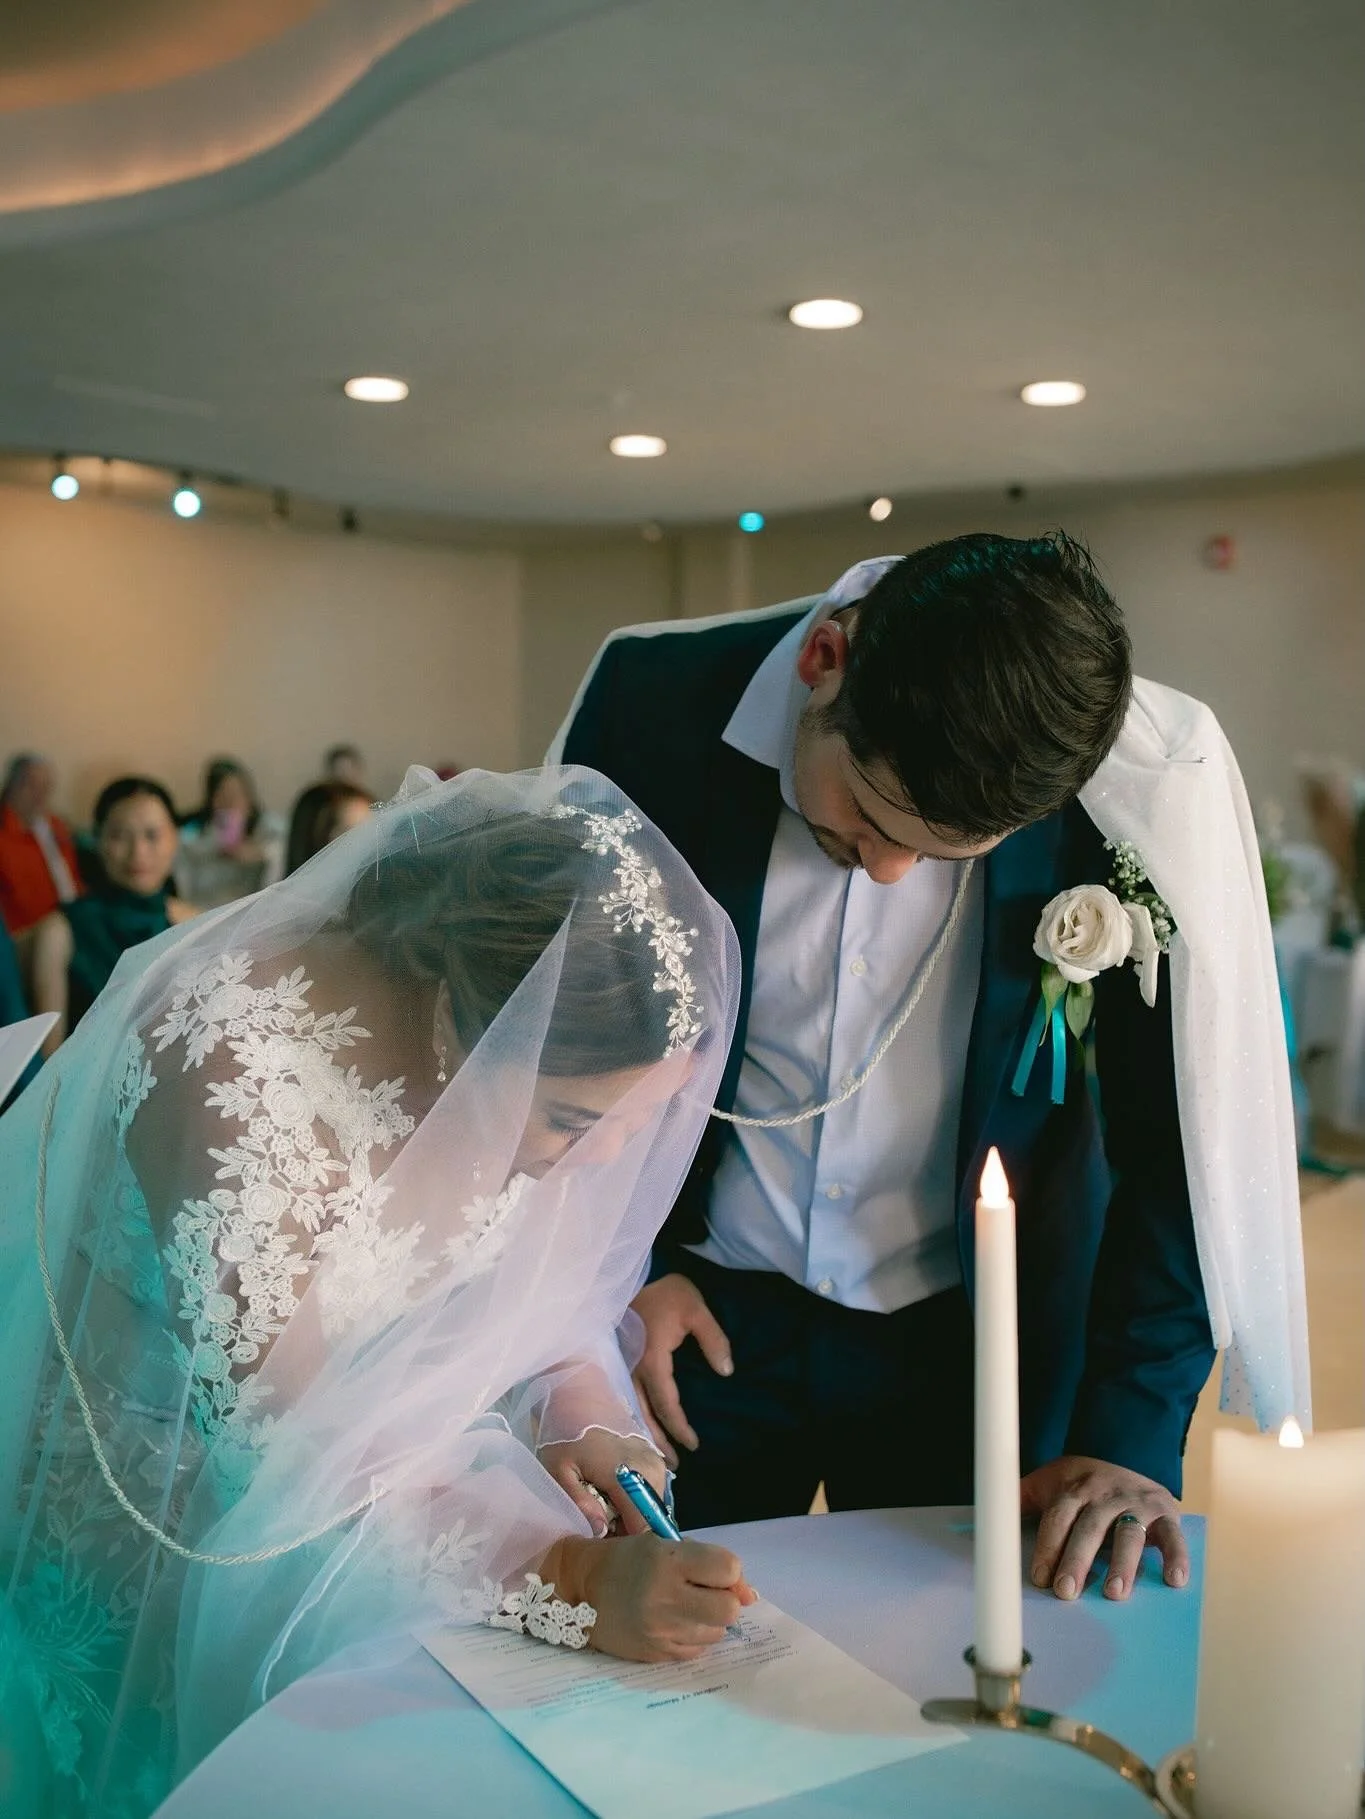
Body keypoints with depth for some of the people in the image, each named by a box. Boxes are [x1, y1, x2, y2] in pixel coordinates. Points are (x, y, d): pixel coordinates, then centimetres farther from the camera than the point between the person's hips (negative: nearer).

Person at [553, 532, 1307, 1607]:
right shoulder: (655, 701, -18)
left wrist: (1132, 1430, -12)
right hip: (702, 1313, 1)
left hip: (973, 1335, 0)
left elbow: (1191, 1126, -12)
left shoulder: (1154, 782, -20)